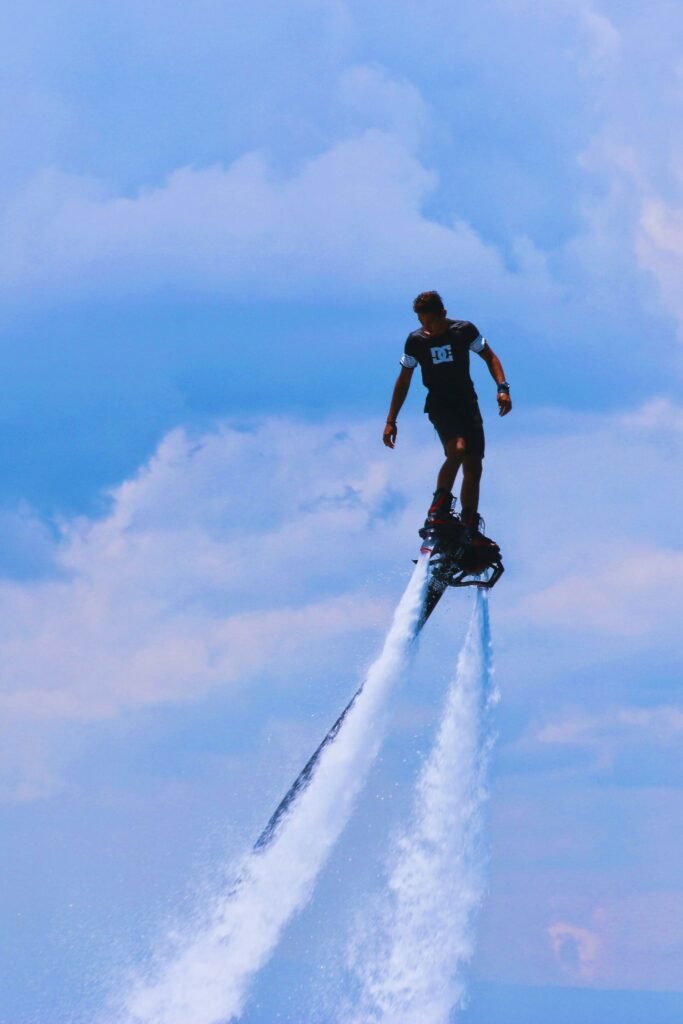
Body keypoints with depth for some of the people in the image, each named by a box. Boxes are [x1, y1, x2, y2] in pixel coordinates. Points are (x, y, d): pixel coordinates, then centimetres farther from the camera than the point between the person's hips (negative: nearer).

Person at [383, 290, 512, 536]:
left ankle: (471, 530, 8)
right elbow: (403, 381, 5)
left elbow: (490, 357, 7)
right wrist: (391, 421, 5)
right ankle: (440, 505, -19)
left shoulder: (464, 330, -5)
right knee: (458, 449, -31)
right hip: (439, 405, -2)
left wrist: (502, 389, -9)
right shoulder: (415, 341, -4)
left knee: (473, 468, -1)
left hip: (467, 404, 2)